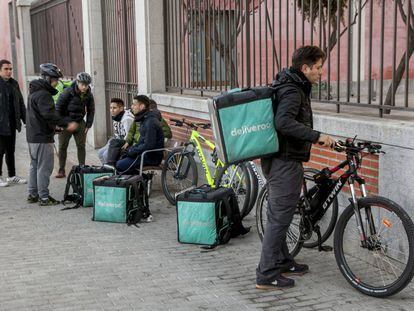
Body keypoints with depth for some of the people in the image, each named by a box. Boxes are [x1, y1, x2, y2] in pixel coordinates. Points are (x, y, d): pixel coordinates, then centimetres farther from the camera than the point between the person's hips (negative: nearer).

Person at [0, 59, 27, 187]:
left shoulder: (14, 84, 11)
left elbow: (21, 103, 16)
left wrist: (26, 120, 11)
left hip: (12, 124, 6)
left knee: (11, 151, 13)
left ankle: (12, 176, 22)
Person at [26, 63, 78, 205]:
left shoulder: (34, 91, 16)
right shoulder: (43, 94, -18)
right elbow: (49, 114, -27)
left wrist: (55, 126, 21)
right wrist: (67, 125, -25)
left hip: (32, 135, 11)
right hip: (42, 137, -11)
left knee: (35, 166, 18)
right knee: (45, 167, -5)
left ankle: (32, 194, 25)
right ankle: (44, 197, -1)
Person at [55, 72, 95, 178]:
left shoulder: (89, 95, -2)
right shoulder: (68, 92, -15)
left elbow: (91, 110, 10)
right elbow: (58, 107, -10)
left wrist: (88, 125, 3)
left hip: (80, 123, 3)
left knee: (81, 146, 3)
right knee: (62, 146, 0)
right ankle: (61, 170, 7)